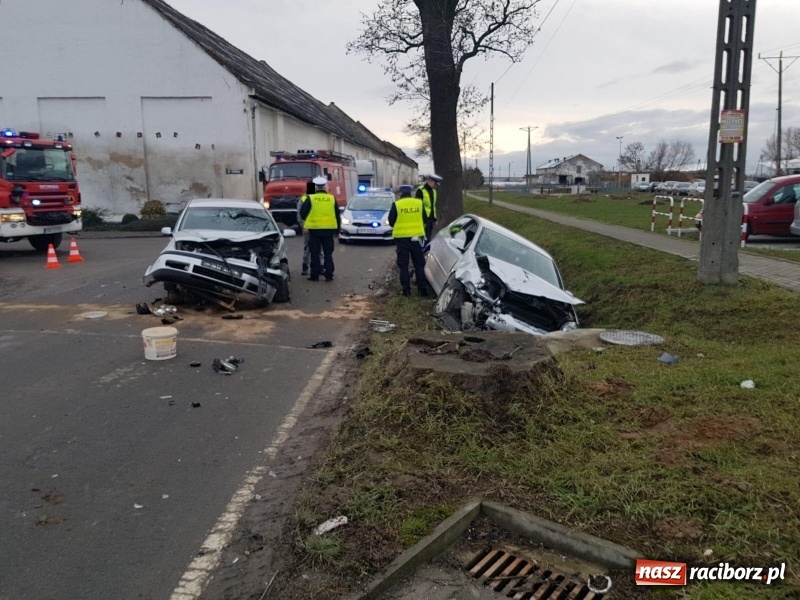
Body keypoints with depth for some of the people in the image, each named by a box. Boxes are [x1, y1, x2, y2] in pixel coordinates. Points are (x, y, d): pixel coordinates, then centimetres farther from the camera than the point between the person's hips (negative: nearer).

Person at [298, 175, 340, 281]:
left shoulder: (310, 198, -5)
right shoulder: (332, 198, 4)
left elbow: (302, 214, 0)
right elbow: (337, 216, 8)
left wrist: (307, 221, 19)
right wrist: (337, 229, 17)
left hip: (314, 230, -2)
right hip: (329, 229, 2)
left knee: (315, 254, 5)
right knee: (328, 253, 9)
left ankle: (315, 275, 6)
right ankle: (329, 275, 8)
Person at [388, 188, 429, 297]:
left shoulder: (396, 204, 0)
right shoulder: (419, 203, 7)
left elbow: (391, 221, 4)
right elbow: (425, 219, 14)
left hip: (401, 237, -2)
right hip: (416, 236, 2)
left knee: (403, 264, 5)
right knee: (419, 264, 8)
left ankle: (406, 289, 2)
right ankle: (422, 288, 5)